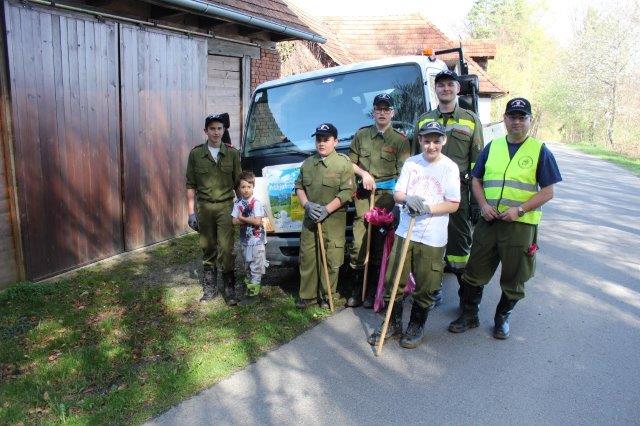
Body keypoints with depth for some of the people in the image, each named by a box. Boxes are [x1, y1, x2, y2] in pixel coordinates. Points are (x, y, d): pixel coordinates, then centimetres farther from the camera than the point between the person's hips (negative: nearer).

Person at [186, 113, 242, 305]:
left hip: (226, 206, -1)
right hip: (204, 207, 1)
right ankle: (210, 288, 22)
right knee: (208, 250, 9)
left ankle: (229, 289, 5)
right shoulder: (196, 154, 2)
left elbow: (238, 183, 7)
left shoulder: (232, 153, 2)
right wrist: (191, 212, 1)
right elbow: (190, 185, 5)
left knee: (226, 249, -7)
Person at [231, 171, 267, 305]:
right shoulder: (238, 203, 2)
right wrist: (249, 220, -15)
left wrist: (242, 218, -11)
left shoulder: (256, 203, -13)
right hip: (244, 240, 5)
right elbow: (234, 221, -4)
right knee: (247, 266, 20)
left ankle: (252, 293, 6)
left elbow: (258, 222, -21)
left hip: (256, 241, -5)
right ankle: (248, 284, 36)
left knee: (255, 268, 0)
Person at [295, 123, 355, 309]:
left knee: (331, 259, 0)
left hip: (333, 220, -4)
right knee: (307, 257, 6)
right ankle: (307, 295, 18)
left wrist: (326, 210, -17)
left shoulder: (343, 163, -5)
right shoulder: (307, 163, 11)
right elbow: (299, 187, 14)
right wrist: (307, 204, -5)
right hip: (310, 219, 4)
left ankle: (326, 295, 16)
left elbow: (347, 192, -11)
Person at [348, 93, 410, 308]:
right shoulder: (361, 135, 13)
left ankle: (372, 291, 13)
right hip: (364, 193, 2)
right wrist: (363, 173, -1)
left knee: (379, 244, 2)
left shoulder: (400, 140, 5)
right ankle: (356, 290, 7)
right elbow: (350, 162, 17)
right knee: (359, 243, -3)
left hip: (387, 194, -2)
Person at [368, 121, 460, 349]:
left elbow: (453, 204, -6)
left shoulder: (450, 167, -3)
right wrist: (408, 199, -16)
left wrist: (427, 208, -18)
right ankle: (393, 323, 25)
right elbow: (397, 193, 7)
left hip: (432, 238, -3)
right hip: (405, 232, 3)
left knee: (426, 288, 5)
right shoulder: (411, 163, 7)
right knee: (393, 282, 7)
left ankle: (416, 326, 25)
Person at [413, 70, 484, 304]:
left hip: (458, 192, -2)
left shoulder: (471, 120, 6)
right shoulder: (423, 120, 12)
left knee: (461, 240, 4)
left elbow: (478, 162, 2)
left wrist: (476, 199, -4)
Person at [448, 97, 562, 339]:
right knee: (475, 273, 8)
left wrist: (519, 210, -15)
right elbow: (476, 180, 13)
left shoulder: (540, 151, 0)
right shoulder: (492, 147, 9)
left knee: (513, 279, 10)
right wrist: (483, 205, -5)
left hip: (521, 225, -2)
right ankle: (469, 315, 25)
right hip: (489, 221, 3)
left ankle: (502, 318, 31)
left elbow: (547, 192, -3)